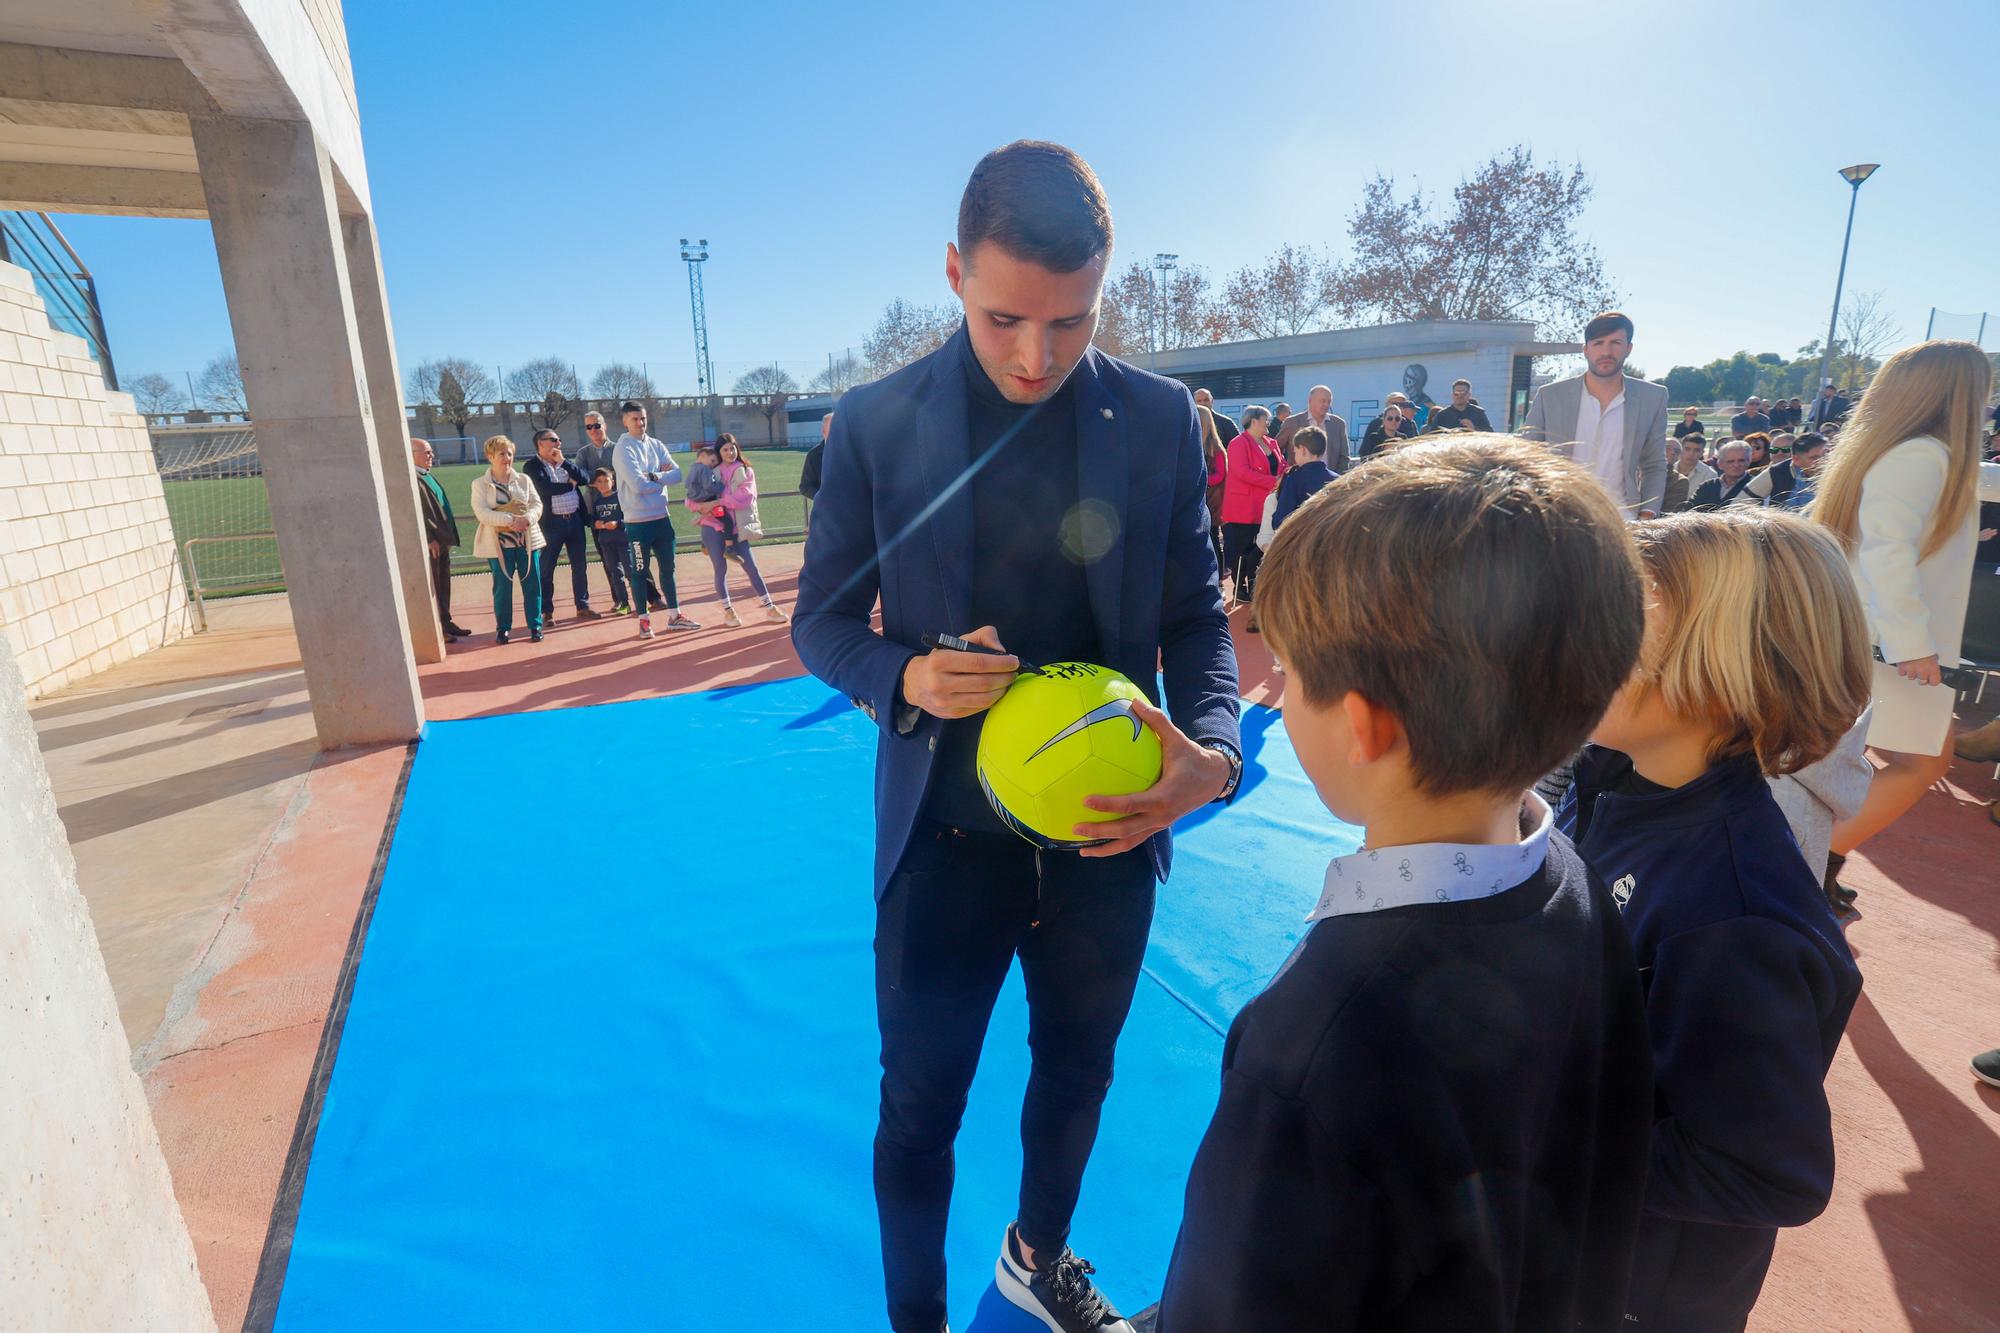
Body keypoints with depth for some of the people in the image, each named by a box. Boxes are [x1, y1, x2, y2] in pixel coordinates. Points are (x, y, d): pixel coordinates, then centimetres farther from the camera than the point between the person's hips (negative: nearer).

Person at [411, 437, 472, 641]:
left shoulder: (428, 477, 16)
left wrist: (448, 536, 16)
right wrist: (429, 539, -21)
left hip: (442, 540, 9)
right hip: (429, 544, -9)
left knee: (444, 585, 16)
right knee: (431, 587, -1)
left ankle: (446, 622, 26)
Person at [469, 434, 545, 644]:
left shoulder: (523, 479, 8)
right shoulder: (480, 484, 0)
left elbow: (537, 504, 1)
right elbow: (482, 513, -11)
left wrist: (527, 518, -20)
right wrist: (511, 520, -23)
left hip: (527, 539, 2)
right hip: (499, 543, -2)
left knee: (532, 583, 3)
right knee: (502, 586, 2)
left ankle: (535, 625, 12)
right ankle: (503, 628, 13)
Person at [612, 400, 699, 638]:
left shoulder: (656, 445, 9)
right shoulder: (624, 449, -10)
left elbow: (677, 473, -1)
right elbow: (638, 485, -20)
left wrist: (653, 476, -17)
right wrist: (662, 479, -6)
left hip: (661, 517, 6)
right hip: (637, 521, -6)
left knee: (668, 567, 12)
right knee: (640, 571, 3)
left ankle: (674, 616, 22)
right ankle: (644, 620, 13)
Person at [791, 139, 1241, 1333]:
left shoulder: (1161, 419, -5)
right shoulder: (876, 423, -8)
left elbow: (1194, 615, 0)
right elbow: (822, 622, -1)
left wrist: (1212, 748, -19)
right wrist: (906, 679, -22)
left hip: (1107, 830, 3)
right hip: (945, 839, -2)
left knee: (1077, 1073, 24)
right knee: (920, 1106, 13)